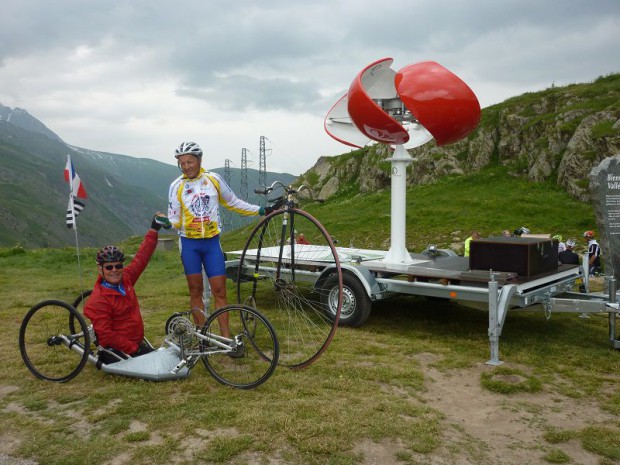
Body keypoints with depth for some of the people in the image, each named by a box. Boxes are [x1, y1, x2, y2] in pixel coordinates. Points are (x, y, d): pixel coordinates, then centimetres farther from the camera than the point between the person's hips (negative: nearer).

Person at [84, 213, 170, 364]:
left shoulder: (125, 279, 1)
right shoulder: (98, 300, -19)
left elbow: (141, 257, 8)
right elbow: (106, 336, -20)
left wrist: (154, 229, 8)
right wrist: (134, 349, -19)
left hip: (138, 344, 8)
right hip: (117, 352, -7)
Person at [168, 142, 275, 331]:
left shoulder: (214, 179, -1)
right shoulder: (177, 186, -4)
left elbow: (233, 203, 10)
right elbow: (175, 220, -4)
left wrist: (261, 210, 5)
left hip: (212, 243, 1)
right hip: (189, 244, 0)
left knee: (219, 290, -1)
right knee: (195, 291, 6)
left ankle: (226, 338, 5)